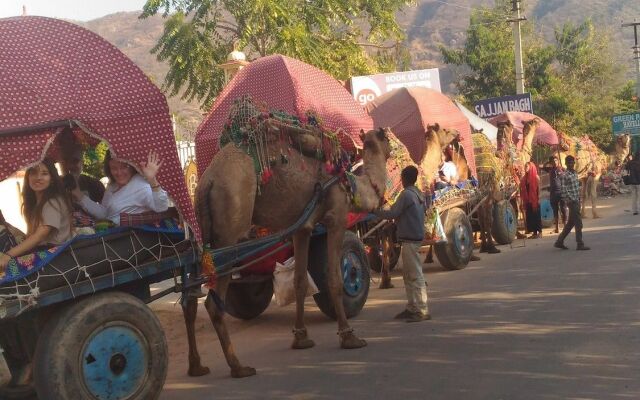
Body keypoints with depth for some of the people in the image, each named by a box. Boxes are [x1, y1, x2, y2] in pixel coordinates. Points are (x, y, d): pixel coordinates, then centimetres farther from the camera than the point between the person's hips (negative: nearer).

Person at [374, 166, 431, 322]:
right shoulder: (419, 194, 14)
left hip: (410, 239, -10)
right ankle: (412, 308, 18)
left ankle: (422, 310, -9)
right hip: (416, 237, 10)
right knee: (408, 275, 14)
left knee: (415, 275, -9)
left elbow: (392, 213, -16)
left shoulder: (406, 194, -14)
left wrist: (374, 211, -5)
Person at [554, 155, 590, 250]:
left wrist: (579, 199, 14)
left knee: (570, 223, 11)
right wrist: (572, 200, -17)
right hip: (571, 202, -8)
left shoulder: (575, 173, 15)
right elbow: (564, 190, -15)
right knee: (578, 223, -8)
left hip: (576, 201, 8)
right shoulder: (564, 175, -10)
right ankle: (580, 244, -4)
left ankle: (559, 242, 18)